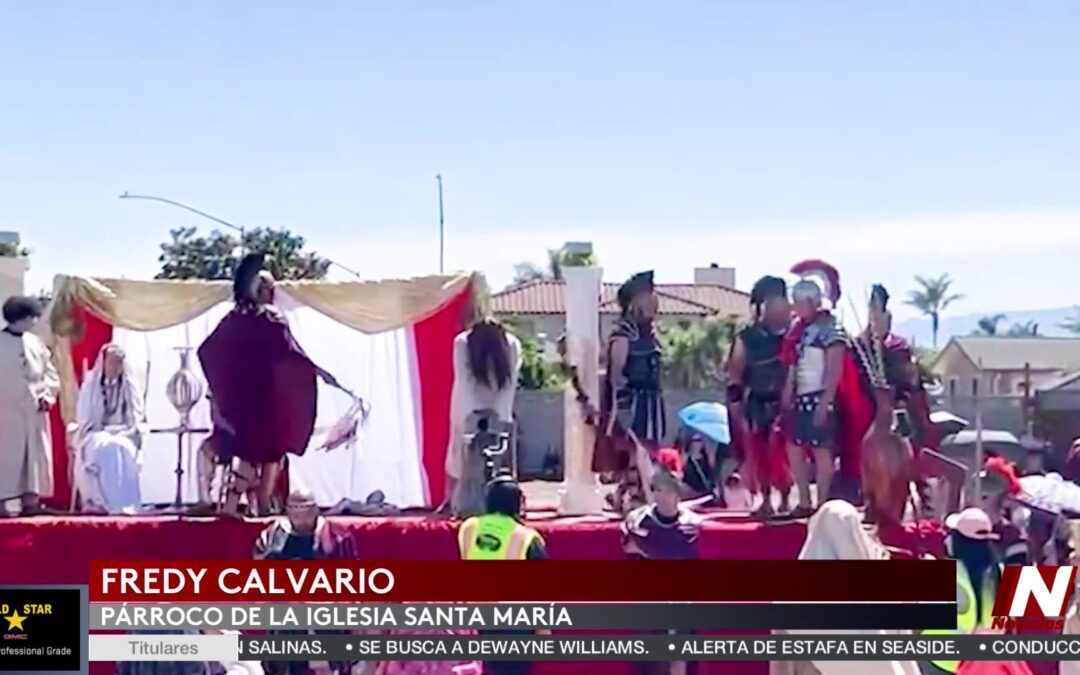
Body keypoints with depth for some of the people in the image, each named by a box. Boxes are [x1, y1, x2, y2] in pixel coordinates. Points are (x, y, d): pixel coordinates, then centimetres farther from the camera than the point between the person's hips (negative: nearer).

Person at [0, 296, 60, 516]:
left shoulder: (36, 343, 9)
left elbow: (51, 374, 12)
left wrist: (47, 396, -3)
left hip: (35, 412, 5)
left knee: (35, 456, 4)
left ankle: (30, 499, 9)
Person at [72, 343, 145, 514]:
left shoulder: (130, 388, 9)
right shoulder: (90, 386, 7)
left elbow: (136, 420, 6)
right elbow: (84, 420, 3)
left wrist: (119, 433, -11)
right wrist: (103, 432, -13)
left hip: (123, 436, 1)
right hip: (95, 436, -1)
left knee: (121, 448, -36)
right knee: (102, 448, -37)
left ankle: (123, 503, -40)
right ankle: (98, 501, -41)